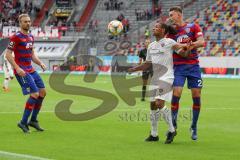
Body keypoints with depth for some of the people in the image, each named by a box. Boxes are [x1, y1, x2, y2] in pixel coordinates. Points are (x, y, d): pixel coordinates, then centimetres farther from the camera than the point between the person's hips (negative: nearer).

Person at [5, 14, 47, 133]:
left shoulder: (30, 37, 14)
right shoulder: (16, 37, -11)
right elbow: (8, 54, -13)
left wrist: (40, 63, 5)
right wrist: (17, 68, -21)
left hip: (31, 70, 9)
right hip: (21, 71, -9)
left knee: (42, 92, 6)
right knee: (35, 94, -16)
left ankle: (33, 120, 18)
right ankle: (23, 122, -5)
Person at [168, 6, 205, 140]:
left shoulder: (193, 27, 2)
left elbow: (202, 42, -11)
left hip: (193, 66, 0)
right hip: (179, 67, 0)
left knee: (197, 96, -1)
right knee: (176, 94, -14)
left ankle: (194, 128, 12)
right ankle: (173, 125, -1)